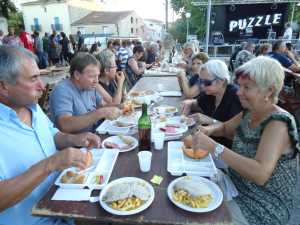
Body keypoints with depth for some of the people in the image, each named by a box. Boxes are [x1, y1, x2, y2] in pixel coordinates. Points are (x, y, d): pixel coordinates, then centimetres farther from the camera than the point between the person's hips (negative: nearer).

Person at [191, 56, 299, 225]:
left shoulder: (278, 123, -25)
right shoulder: (249, 112, -4)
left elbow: (260, 174, -36)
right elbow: (225, 128, 13)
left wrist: (214, 147, -37)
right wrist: (210, 129, -9)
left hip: (264, 209, -6)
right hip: (237, 187, 6)